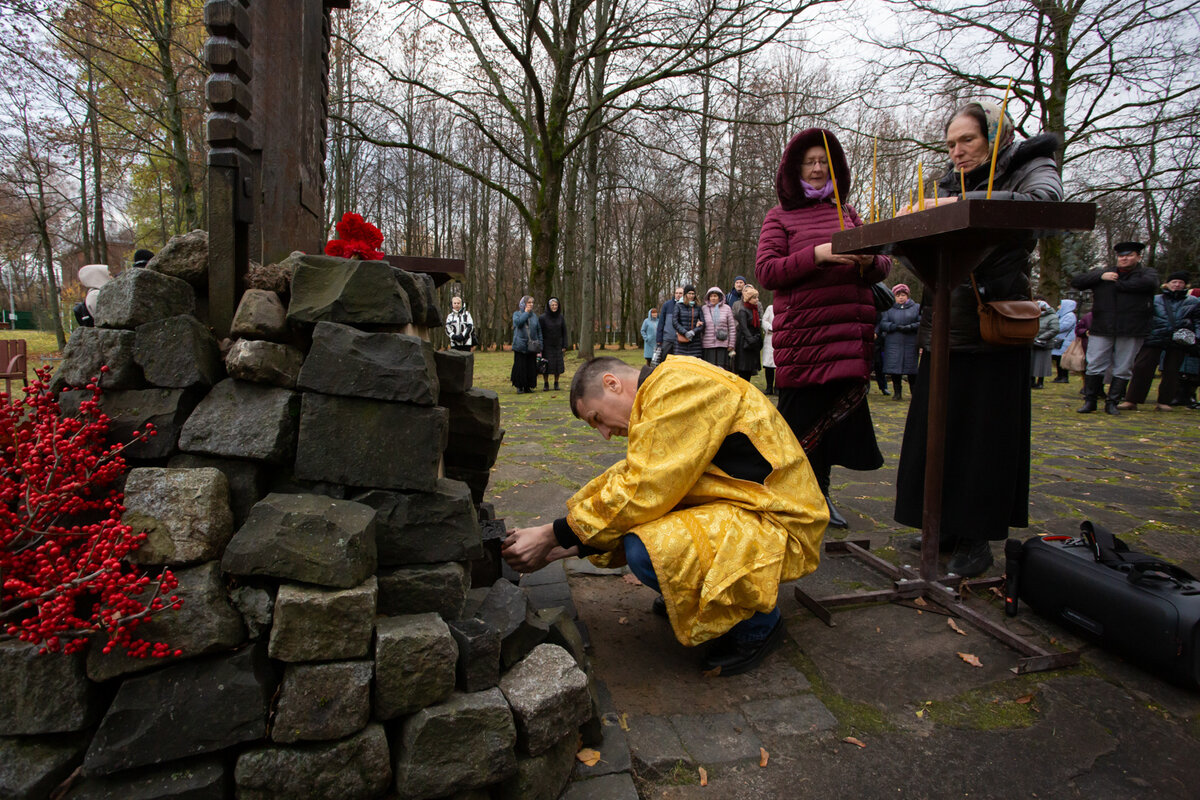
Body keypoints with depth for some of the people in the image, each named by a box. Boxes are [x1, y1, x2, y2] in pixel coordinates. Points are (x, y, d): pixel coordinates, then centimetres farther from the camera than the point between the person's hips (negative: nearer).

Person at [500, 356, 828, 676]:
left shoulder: (679, 385, -20)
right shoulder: (659, 395, 11)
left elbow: (644, 493, -24)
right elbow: (635, 482, 10)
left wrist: (551, 536, -15)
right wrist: (561, 548, 4)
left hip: (777, 523, -9)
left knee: (648, 551, -30)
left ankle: (758, 621, -4)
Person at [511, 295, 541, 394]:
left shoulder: (534, 316, 13)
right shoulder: (516, 314, 5)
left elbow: (539, 331, 12)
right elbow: (518, 322, -19)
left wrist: (540, 347, 4)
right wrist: (526, 313, -7)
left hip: (532, 347, 3)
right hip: (520, 346, -3)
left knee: (531, 367, 3)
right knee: (520, 367, -2)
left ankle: (528, 386, 13)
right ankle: (520, 387, 7)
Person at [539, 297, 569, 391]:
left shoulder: (560, 317, 2)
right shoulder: (542, 318, -7)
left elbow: (564, 332, 5)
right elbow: (539, 333, -6)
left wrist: (564, 345, -1)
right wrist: (539, 347, -10)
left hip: (557, 345, 3)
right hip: (546, 346, -3)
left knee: (558, 365, 3)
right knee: (546, 365, -1)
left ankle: (556, 383, 16)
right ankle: (546, 384, 11)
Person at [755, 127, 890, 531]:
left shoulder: (847, 214, 20)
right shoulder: (780, 217, 8)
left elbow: (883, 265, 17)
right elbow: (765, 271, -5)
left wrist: (869, 261, -7)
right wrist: (817, 255, -17)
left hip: (848, 336, 4)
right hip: (802, 337, -4)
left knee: (838, 416, 4)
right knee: (802, 418, -5)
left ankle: (820, 494, 20)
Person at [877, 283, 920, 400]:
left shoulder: (916, 307, 10)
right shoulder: (889, 309, 11)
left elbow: (921, 322, 0)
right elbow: (883, 324, -1)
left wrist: (910, 327, -17)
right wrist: (896, 327, -16)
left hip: (911, 343, -1)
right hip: (893, 344, 1)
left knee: (912, 369, 0)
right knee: (895, 369, -1)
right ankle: (897, 392, 10)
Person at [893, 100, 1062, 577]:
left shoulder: (1030, 167, 3)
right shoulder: (950, 183, 18)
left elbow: (1043, 200, -22)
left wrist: (960, 203, -28)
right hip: (945, 327, 5)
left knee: (985, 433, -2)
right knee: (936, 429, 6)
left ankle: (978, 538, 8)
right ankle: (946, 525, 20)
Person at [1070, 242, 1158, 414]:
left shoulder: (1147, 273, 10)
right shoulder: (1103, 272, 15)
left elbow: (1148, 283, -15)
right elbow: (1076, 281, 7)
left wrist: (1117, 284, -5)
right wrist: (1100, 277, -5)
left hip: (1131, 330, -1)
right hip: (1101, 329, 1)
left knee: (1123, 369, 2)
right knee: (1095, 366, 0)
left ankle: (1112, 402, 11)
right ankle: (1089, 401, 8)